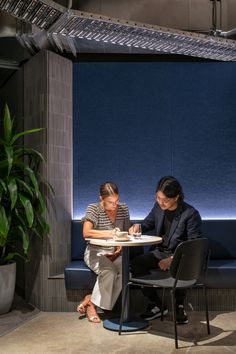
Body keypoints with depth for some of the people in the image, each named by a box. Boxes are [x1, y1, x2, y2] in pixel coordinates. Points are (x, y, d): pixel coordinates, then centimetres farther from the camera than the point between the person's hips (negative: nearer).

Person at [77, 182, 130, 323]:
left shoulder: (123, 208, 5)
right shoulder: (94, 208, -8)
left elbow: (127, 233, 11)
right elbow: (86, 232, -22)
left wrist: (120, 247, -8)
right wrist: (109, 233, -28)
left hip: (115, 253, 4)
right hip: (96, 252, -4)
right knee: (109, 271, -33)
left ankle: (91, 300, -12)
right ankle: (91, 303, -9)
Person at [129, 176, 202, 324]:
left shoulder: (191, 214, -16)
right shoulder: (158, 207, 1)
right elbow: (148, 223, 20)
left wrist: (172, 259, -27)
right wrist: (137, 227, -5)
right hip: (160, 252, 5)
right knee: (136, 263, -18)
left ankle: (179, 306, -6)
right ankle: (157, 304, -3)